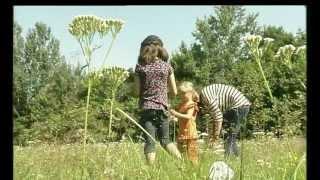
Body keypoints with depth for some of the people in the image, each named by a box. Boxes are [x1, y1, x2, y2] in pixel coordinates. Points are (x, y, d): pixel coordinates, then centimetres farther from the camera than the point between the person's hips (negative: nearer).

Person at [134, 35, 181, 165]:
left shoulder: (140, 66, -1)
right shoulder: (166, 66, 3)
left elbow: (138, 91, 0)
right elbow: (174, 92, 5)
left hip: (146, 108, -1)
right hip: (162, 108, 2)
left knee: (150, 142, 2)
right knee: (165, 140, 13)